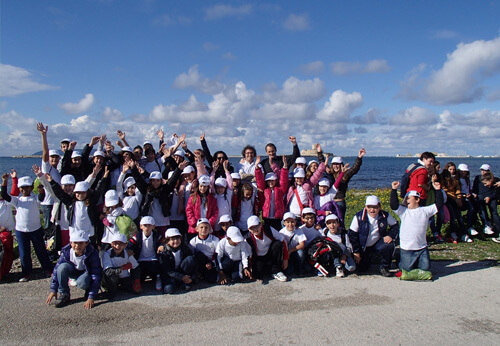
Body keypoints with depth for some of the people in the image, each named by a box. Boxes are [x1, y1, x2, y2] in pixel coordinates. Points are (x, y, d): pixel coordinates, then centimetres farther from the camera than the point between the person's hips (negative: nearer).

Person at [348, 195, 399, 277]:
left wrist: (390, 235, -16)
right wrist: (356, 251, -9)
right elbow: (352, 234, -10)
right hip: (363, 246, -1)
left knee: (389, 246, -31)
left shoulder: (385, 216, -11)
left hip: (378, 243, 1)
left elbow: (395, 225, 6)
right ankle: (367, 258, 33)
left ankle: (384, 268, -7)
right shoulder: (359, 217, -17)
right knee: (362, 268, -4)